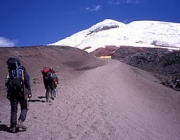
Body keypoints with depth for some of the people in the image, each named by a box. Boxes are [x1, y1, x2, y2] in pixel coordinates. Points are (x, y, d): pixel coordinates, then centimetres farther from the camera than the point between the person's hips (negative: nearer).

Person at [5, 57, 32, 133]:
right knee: (24, 108, 10)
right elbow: (27, 82, -6)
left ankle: (13, 127, 6)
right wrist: (29, 92, -3)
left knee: (13, 109, 8)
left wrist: (8, 93, 12)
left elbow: (7, 83, 6)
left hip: (12, 93, 3)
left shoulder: (10, 73, 7)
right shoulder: (23, 72, 0)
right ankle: (20, 122, -11)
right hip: (21, 92, -2)